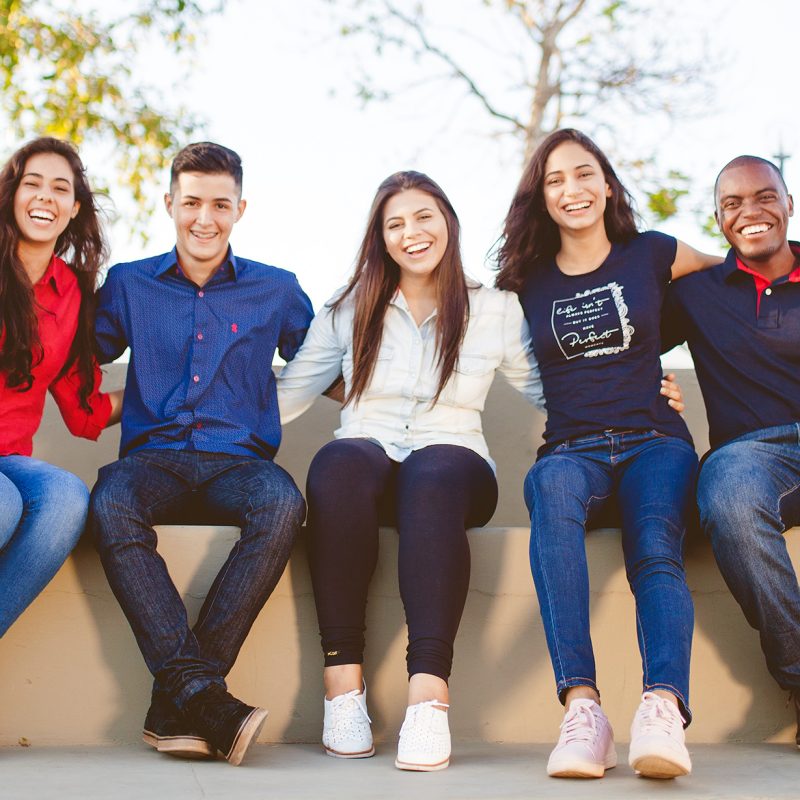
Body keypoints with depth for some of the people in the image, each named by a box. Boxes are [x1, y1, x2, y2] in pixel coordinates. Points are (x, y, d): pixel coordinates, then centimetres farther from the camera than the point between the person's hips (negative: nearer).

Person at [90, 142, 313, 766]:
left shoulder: (277, 290, 16)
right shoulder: (129, 284, 16)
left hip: (238, 461, 0)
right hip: (154, 456, 0)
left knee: (282, 504, -36)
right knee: (111, 506, -36)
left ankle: (176, 702, -33)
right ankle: (203, 695, -40)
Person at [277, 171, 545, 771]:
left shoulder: (497, 310, 15)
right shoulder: (351, 309, 17)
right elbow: (283, 397, 16)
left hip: (454, 462, -1)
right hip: (368, 458, 1)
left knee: (433, 476, -40)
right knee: (340, 463, -38)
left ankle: (430, 693, -50)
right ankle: (343, 679, -38)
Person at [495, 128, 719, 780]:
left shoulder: (652, 255, 14)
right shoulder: (529, 282, 16)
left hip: (655, 440, 1)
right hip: (573, 449, 0)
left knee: (656, 551, -32)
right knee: (552, 488, -38)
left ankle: (662, 709, -53)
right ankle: (581, 707, -47)